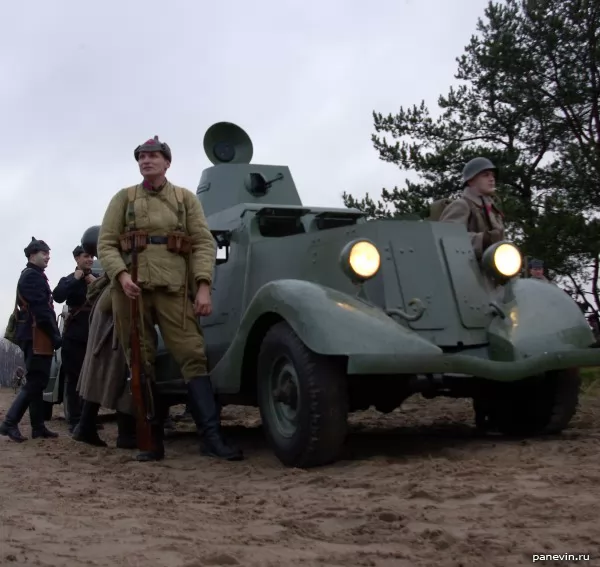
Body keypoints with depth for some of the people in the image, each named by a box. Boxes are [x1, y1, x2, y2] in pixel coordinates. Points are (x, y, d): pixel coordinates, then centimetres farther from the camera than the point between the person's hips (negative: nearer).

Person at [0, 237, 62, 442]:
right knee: (35, 382, -11)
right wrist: (55, 335, -17)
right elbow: (40, 309, -18)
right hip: (37, 336, -11)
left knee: (38, 382, 10)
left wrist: (52, 334, 14)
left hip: (36, 336, 11)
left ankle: (38, 427, 12)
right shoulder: (32, 276, -10)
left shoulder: (35, 276, 23)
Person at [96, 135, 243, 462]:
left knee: (192, 355, -12)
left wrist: (203, 286, -8)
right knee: (141, 364, 1)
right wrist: (121, 275, -12)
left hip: (173, 288, -1)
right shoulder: (124, 199, 13)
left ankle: (211, 436, -15)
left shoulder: (186, 198, 13)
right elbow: (106, 244, 8)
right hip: (131, 288, 1)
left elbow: (204, 243, 5)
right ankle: (153, 440, 7)